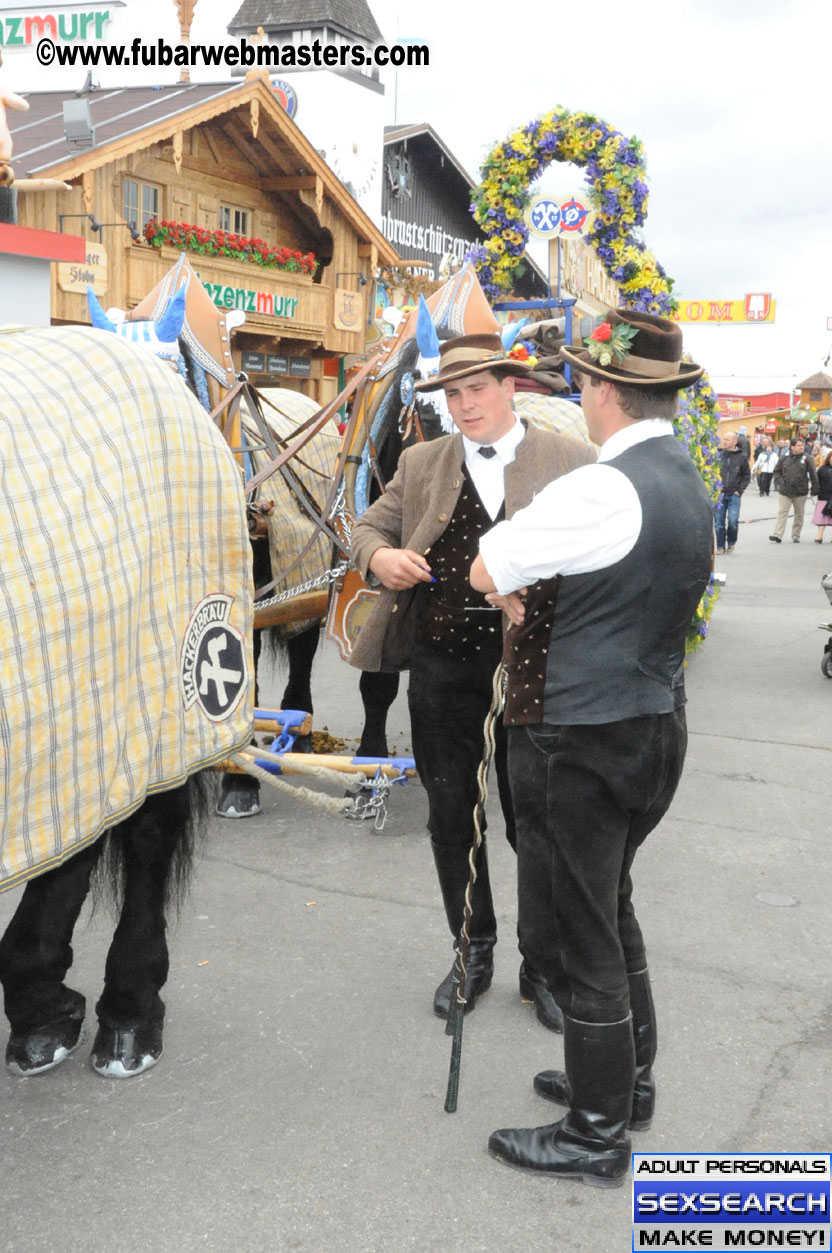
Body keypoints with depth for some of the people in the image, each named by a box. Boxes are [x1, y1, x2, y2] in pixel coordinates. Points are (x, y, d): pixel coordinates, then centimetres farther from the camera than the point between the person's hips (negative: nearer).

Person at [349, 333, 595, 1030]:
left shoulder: (571, 461, 0)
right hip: (442, 669, 3)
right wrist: (380, 556, -7)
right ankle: (473, 953, 33)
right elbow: (370, 525, 16)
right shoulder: (422, 464, 10)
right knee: (451, 816, 13)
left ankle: (542, 964, 29)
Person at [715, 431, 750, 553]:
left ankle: (731, 542, 16)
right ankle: (720, 546, 13)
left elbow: (747, 476, 9)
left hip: (734, 494, -1)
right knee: (719, 521, 2)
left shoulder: (742, 457, 2)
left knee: (733, 520, -9)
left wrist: (740, 490, 0)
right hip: (719, 494, 1)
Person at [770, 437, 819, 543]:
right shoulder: (784, 458, 1)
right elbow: (777, 472, 12)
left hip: (800, 492, 0)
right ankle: (778, 535, -9)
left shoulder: (807, 458, -2)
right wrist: (780, 481, -3)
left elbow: (813, 474, 0)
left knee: (799, 514, 9)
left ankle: (796, 535, 19)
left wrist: (814, 488, -2)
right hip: (785, 492, 0)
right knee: (782, 512, -6)